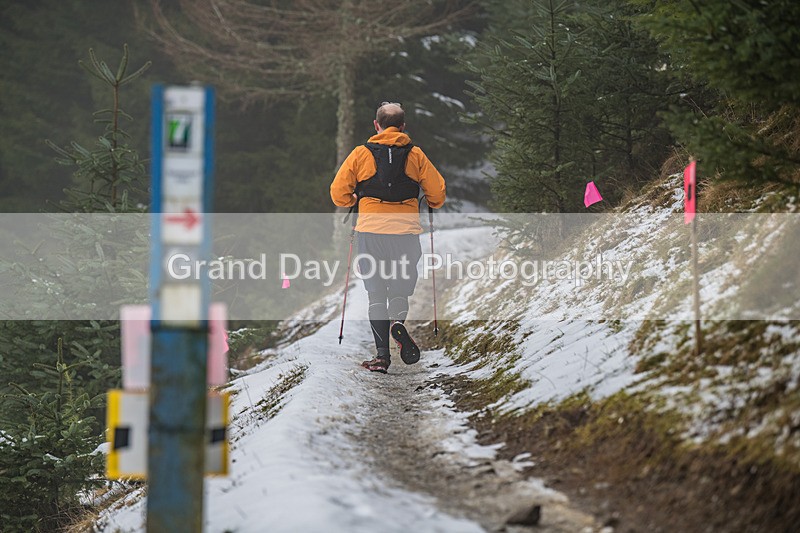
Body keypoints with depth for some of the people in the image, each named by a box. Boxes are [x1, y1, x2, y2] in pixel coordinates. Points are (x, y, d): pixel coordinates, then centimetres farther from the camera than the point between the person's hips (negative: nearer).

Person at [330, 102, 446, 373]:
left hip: (370, 231, 0)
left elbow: (338, 193, 3)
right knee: (400, 290, 12)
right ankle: (398, 322, -21)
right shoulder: (415, 155, 5)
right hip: (406, 232, 0)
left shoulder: (361, 154, 3)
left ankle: (382, 354, -2)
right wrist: (432, 204, 28)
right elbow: (437, 192, 6)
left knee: (376, 294, 6)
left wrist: (354, 202, 25)